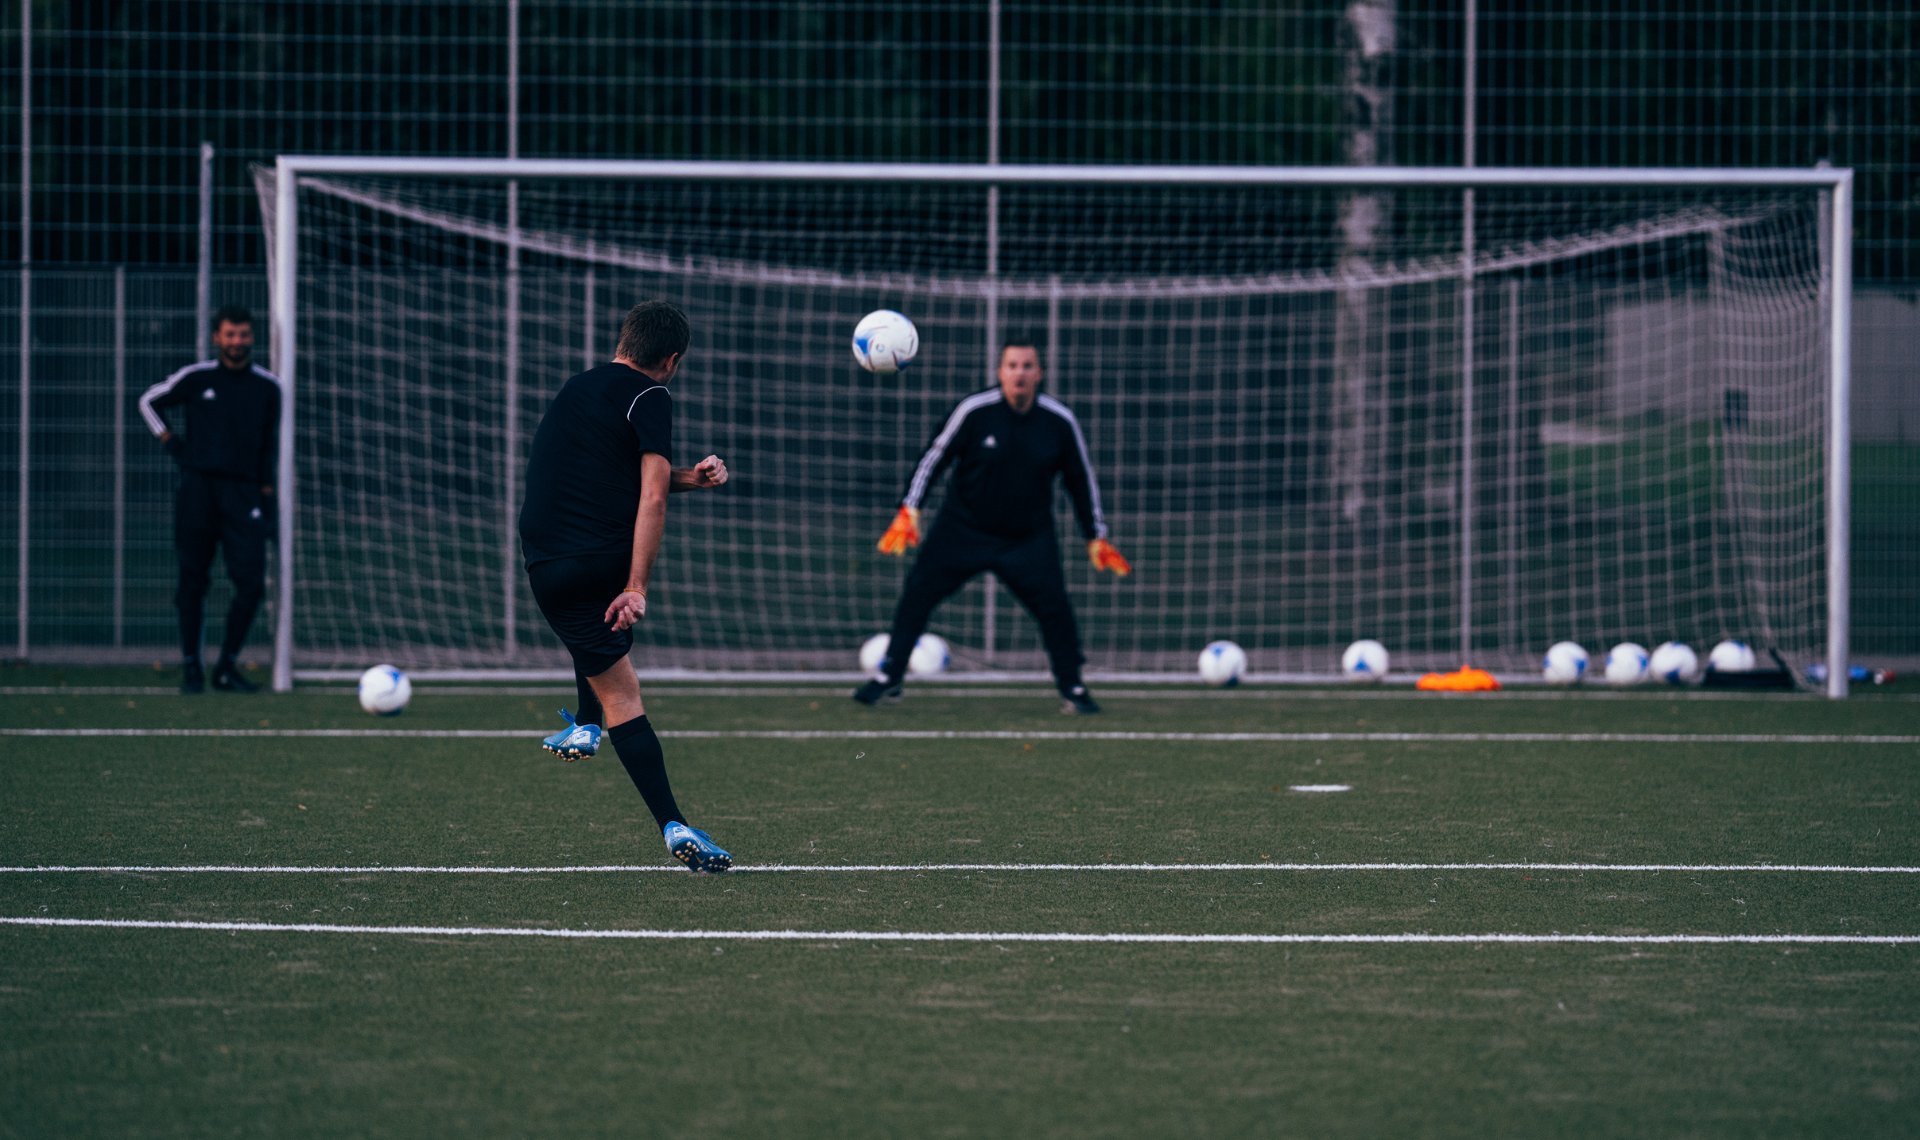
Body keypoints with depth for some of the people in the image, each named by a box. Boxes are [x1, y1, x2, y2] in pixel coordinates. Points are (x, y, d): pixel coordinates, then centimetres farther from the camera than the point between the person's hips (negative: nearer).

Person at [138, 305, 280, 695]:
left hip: (244, 491, 1)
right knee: (193, 580, 0)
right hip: (198, 489, -1)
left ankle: (227, 667, 2)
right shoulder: (195, 378, 2)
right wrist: (169, 441, 5)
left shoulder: (268, 386, 8)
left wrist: (267, 492, 11)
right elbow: (148, 401, 16)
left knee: (252, 581, -9)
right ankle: (190, 666, 9)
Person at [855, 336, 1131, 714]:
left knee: (1055, 607, -12)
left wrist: (1096, 537, 6)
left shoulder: (1060, 422, -7)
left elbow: (1081, 480, 5)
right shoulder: (974, 411, -14)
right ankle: (890, 679, 6)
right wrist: (909, 511, -13)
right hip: (963, 529, -1)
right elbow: (934, 457, -6)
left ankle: (1072, 689, 6)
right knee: (917, 593, -7)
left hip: (1030, 537, 1)